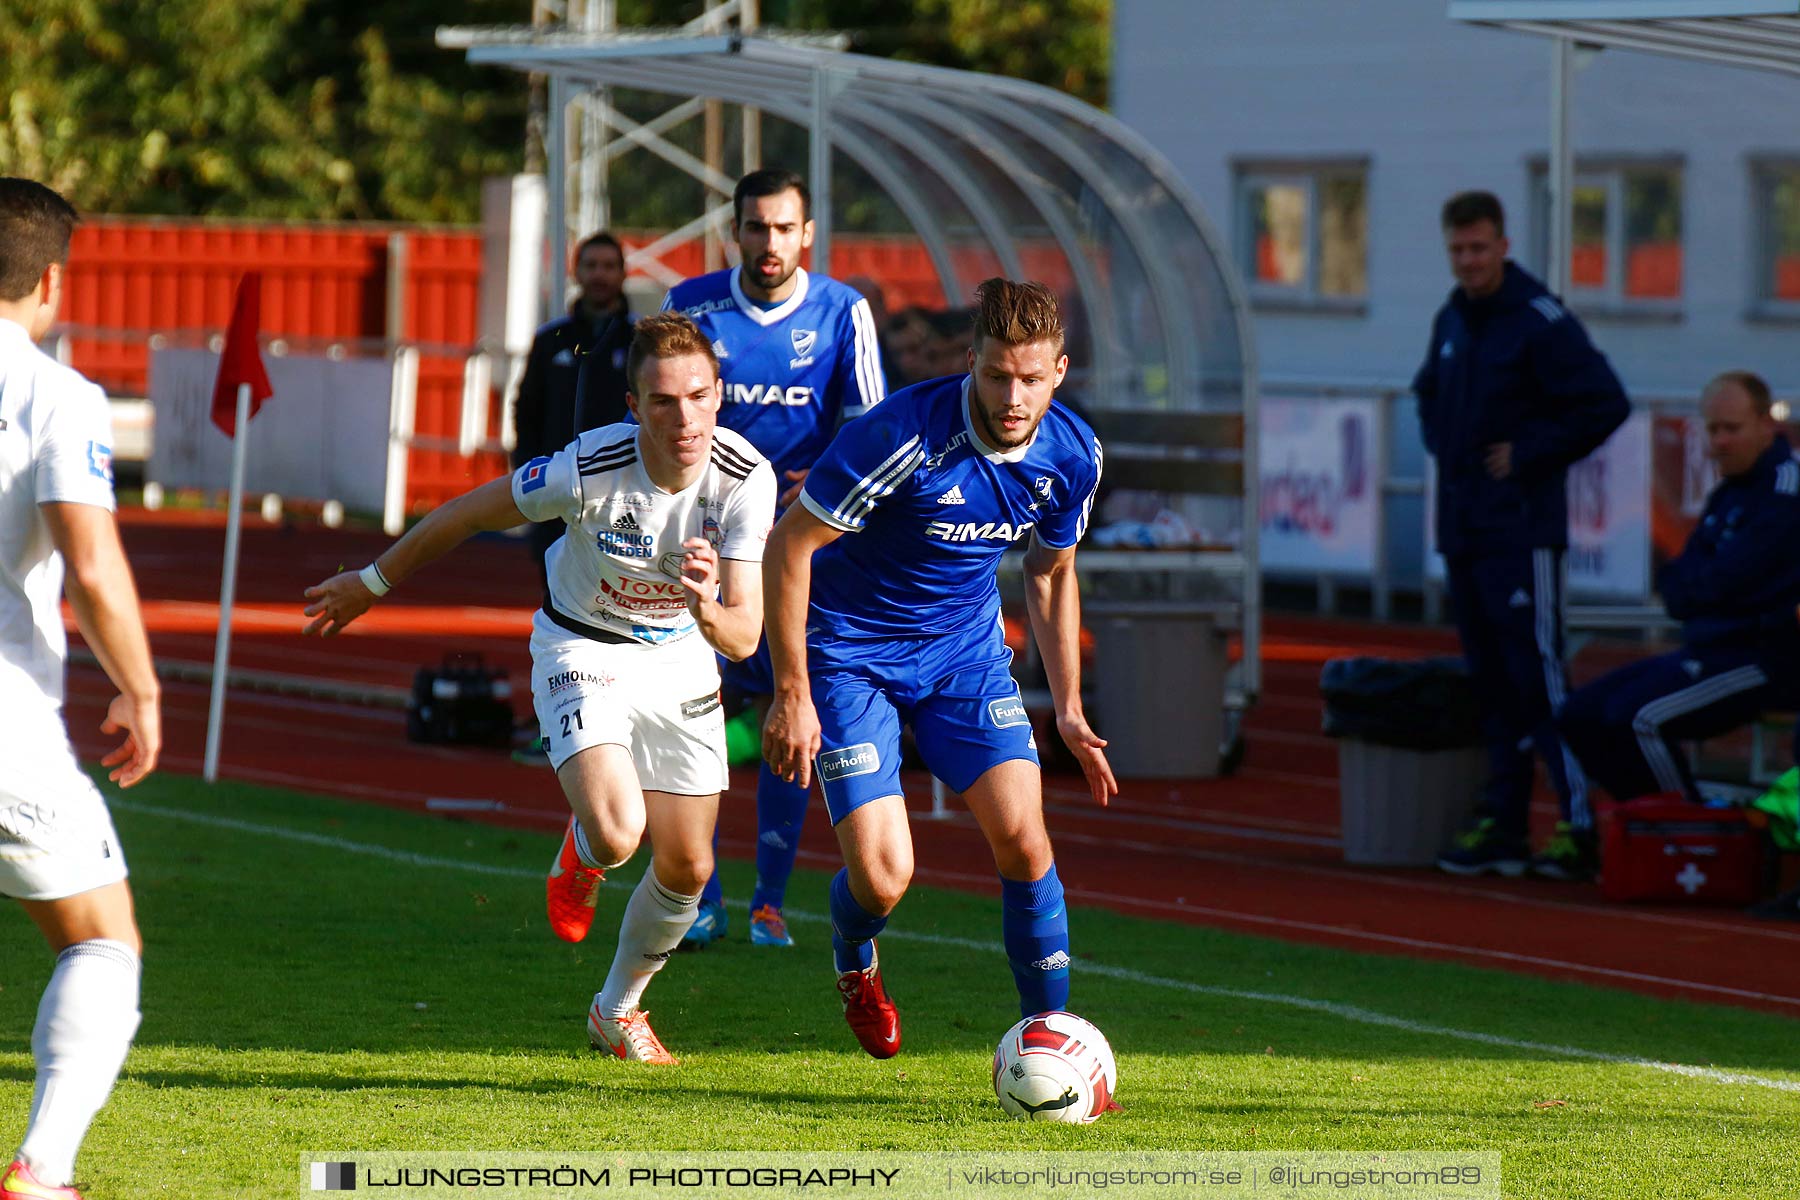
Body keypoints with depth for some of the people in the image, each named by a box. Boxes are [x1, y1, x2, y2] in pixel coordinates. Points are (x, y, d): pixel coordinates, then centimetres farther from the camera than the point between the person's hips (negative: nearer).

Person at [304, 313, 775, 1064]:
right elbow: (467, 514, -12)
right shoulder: (588, 469, -30)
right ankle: (580, 854, 15)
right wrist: (373, 583, 0)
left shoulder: (747, 479, -24)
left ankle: (618, 1009, 34)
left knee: (686, 866, 5)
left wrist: (708, 609, -47)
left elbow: (744, 637, -23)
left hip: (682, 658, 3)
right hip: (582, 652, -3)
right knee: (616, 833, -26)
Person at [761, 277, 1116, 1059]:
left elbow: (1052, 573, 11)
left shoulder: (1072, 454, -9)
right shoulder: (904, 437, -28)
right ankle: (855, 965, 25)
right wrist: (792, 694, -18)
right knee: (881, 874, -12)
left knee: (1021, 834, -13)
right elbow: (788, 545, -19)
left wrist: (1068, 710, 8)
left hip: (965, 650, 4)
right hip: (851, 655, -4)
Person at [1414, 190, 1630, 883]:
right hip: (1461, 532, 8)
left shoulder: (1541, 322, -10)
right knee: (1492, 685, 9)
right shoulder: (1452, 321, 13)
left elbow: (1605, 404, -14)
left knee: (1538, 676, -11)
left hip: (1521, 532, -8)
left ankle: (1580, 825, -11)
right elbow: (1429, 392, 32)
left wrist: (1530, 455, -12)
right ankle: (1500, 825, 12)